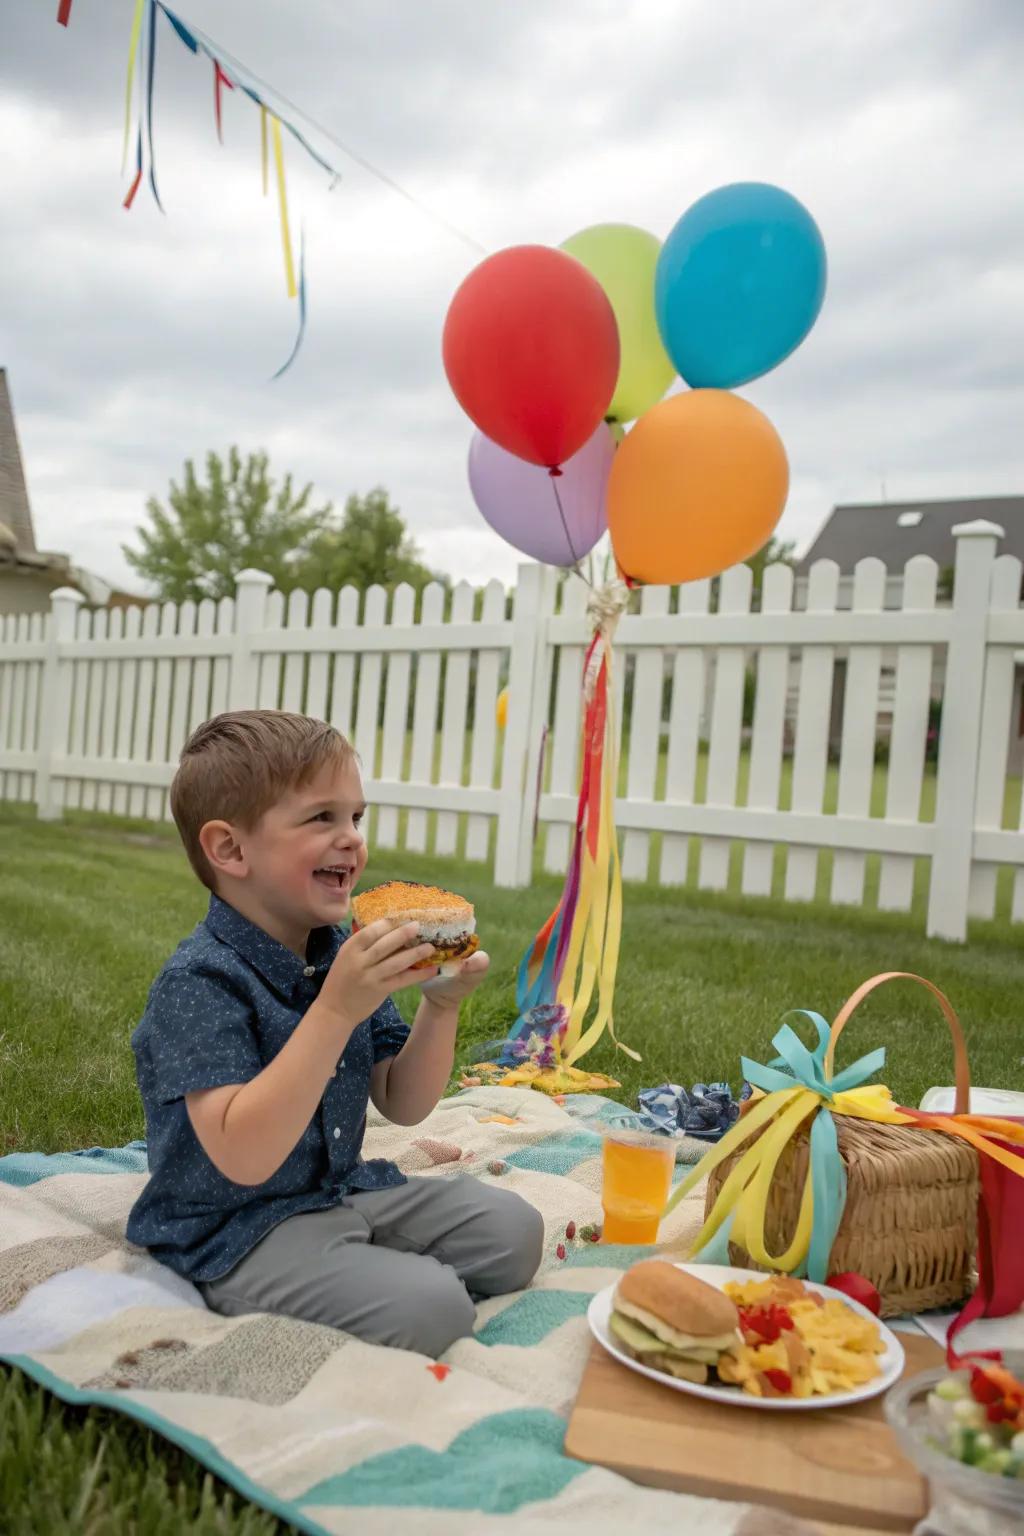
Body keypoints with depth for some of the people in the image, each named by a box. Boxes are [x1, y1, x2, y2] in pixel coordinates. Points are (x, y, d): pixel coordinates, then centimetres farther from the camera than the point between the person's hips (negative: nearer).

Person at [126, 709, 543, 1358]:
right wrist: (337, 1009, -37)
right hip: (237, 1230, -8)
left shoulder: (340, 952, 1)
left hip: (349, 1188, 8)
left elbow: (403, 1106, 6)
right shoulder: (200, 980, -22)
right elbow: (242, 1158, -32)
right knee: (433, 1310, -24)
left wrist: (441, 1005, -12)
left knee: (514, 1230, 1)